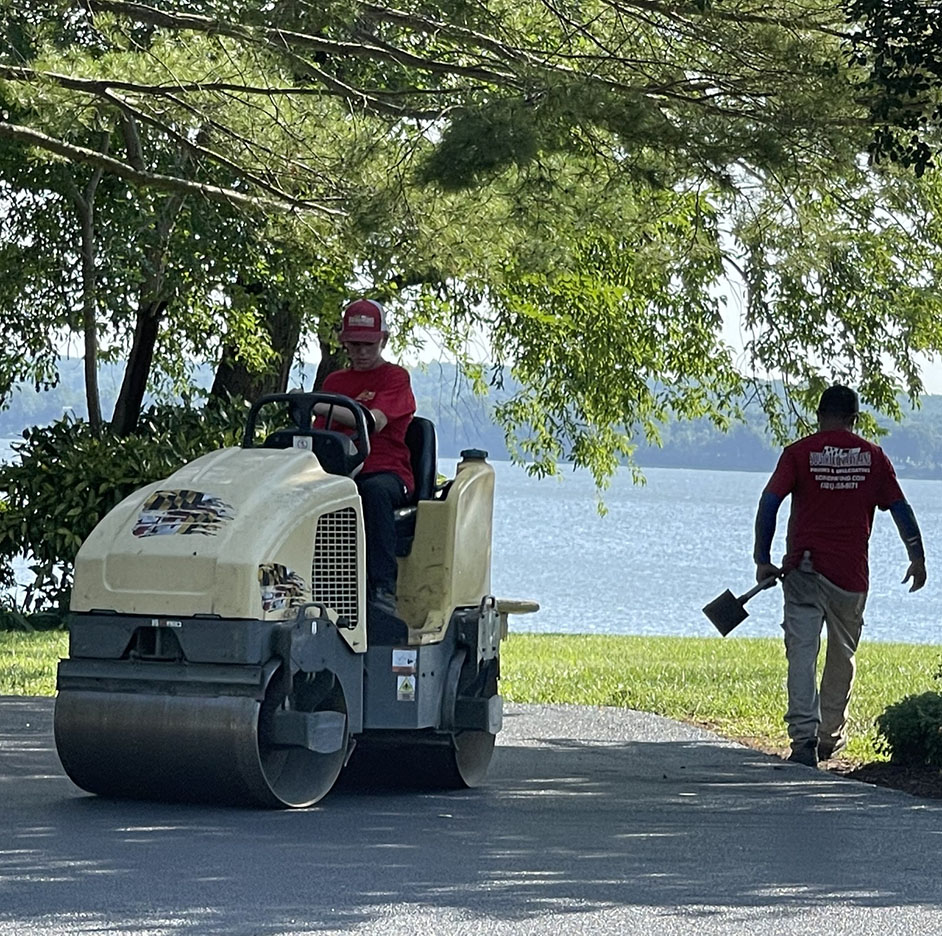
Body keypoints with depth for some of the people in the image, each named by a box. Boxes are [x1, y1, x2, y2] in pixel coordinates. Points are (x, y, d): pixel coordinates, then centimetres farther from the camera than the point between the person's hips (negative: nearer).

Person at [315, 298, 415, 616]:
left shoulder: (395, 378, 5)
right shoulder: (334, 381, 23)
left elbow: (375, 421, -14)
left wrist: (321, 407, -21)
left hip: (385, 472, -4)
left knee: (375, 490, -42)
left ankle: (383, 589, -43)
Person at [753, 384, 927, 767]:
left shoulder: (799, 453, 1)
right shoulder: (873, 456, 7)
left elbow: (769, 503, -7)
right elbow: (901, 509, 9)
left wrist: (763, 560, -2)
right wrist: (917, 558, 19)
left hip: (804, 567, -2)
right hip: (851, 573, 2)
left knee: (802, 654, -4)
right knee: (842, 655, 17)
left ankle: (804, 738, -16)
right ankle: (831, 735, 25)